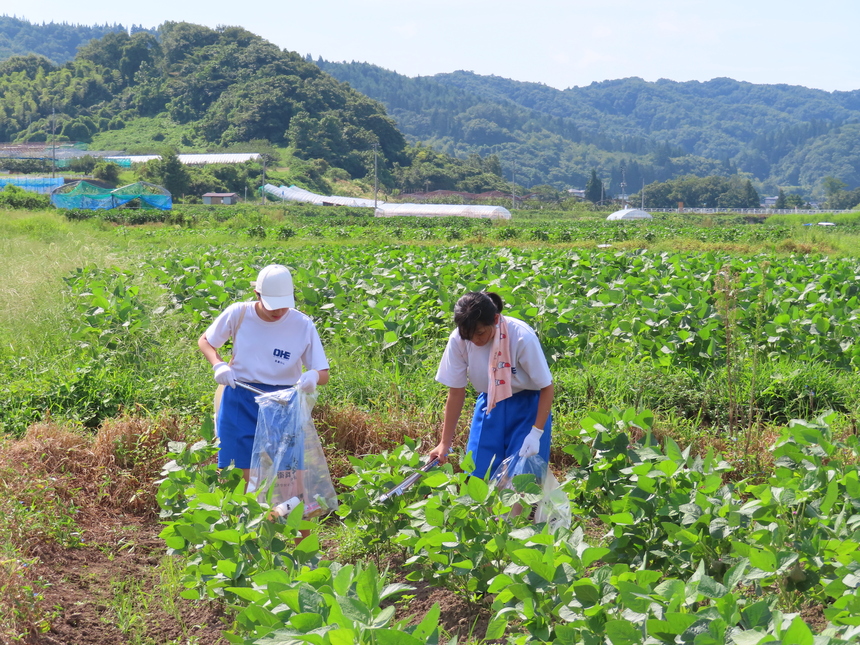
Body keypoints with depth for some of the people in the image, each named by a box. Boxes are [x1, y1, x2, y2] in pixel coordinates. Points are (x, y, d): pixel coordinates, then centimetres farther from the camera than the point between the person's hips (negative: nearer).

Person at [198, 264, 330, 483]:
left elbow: (324, 374, -3)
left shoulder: (302, 325, -8)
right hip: (240, 402, 1)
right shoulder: (239, 313, -7)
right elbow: (205, 341, 9)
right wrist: (218, 365, -11)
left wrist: (313, 376, -28)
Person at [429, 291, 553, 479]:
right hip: (489, 405, 3)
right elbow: (456, 393, -7)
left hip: (527, 406, -3)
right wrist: (445, 443, -4)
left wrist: (536, 434, -22)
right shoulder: (458, 340, -19)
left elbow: (546, 388, -15)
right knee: (478, 475, -2)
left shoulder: (522, 337, -27)